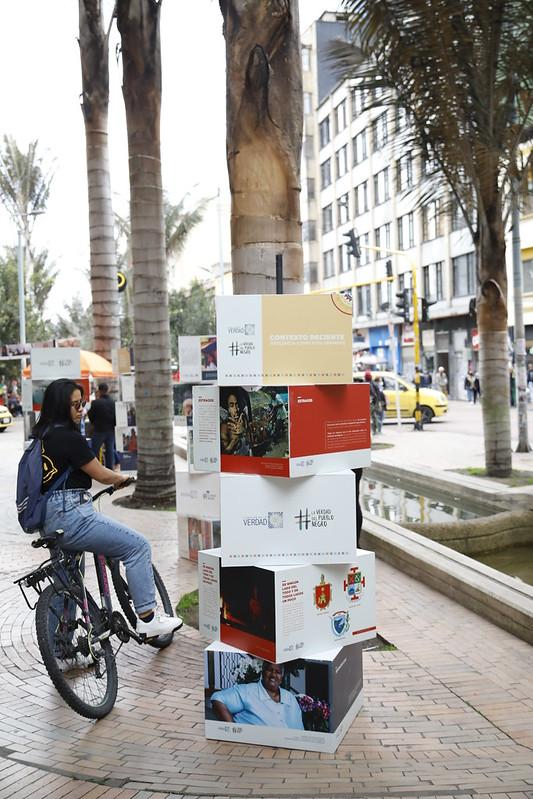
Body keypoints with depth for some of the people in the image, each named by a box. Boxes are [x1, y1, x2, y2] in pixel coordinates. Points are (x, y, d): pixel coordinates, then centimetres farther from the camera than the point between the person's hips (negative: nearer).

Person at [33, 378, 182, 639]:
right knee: (137, 546, -4)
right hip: (70, 513, -10)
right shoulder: (68, 436, -14)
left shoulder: (40, 435, 13)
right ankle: (147, 619, -3)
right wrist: (121, 479, 12)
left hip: (47, 518, 10)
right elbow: (100, 474, -7)